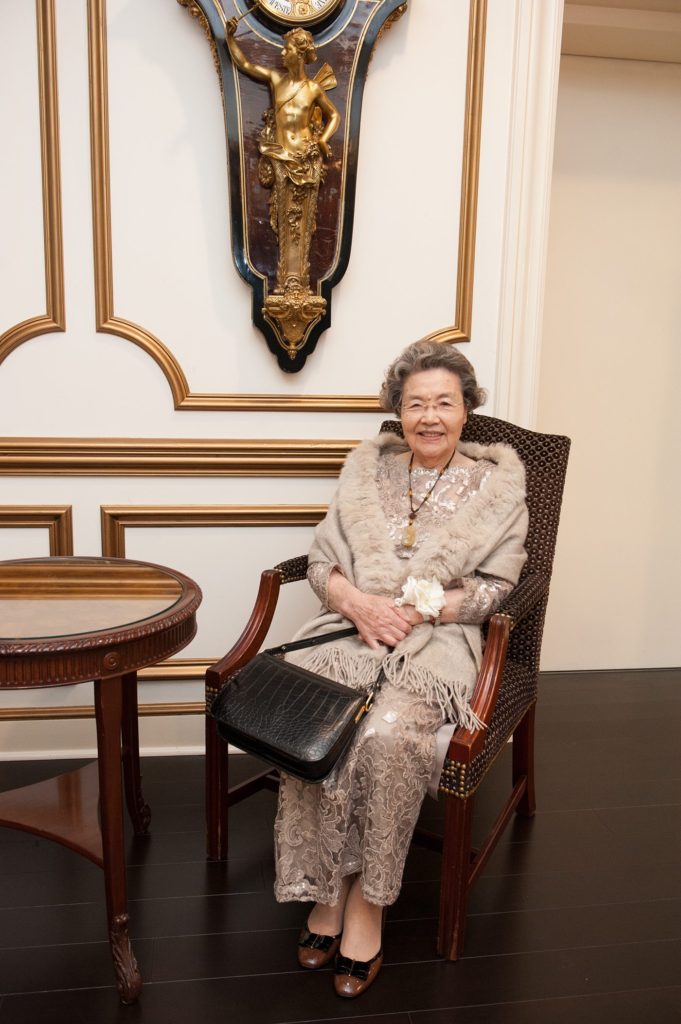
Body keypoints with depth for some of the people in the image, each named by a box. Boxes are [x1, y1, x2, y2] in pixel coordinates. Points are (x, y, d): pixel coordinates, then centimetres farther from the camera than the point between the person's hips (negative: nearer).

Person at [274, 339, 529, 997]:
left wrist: (418, 608, -12)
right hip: (350, 626, 3)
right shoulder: (367, 465, 13)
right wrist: (358, 602, -11)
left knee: (387, 734, -31)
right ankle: (327, 891, -8)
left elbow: (494, 587, 1)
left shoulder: (497, 482, 6)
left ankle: (368, 903, -10)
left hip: (436, 641, -2)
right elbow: (321, 559, 9)